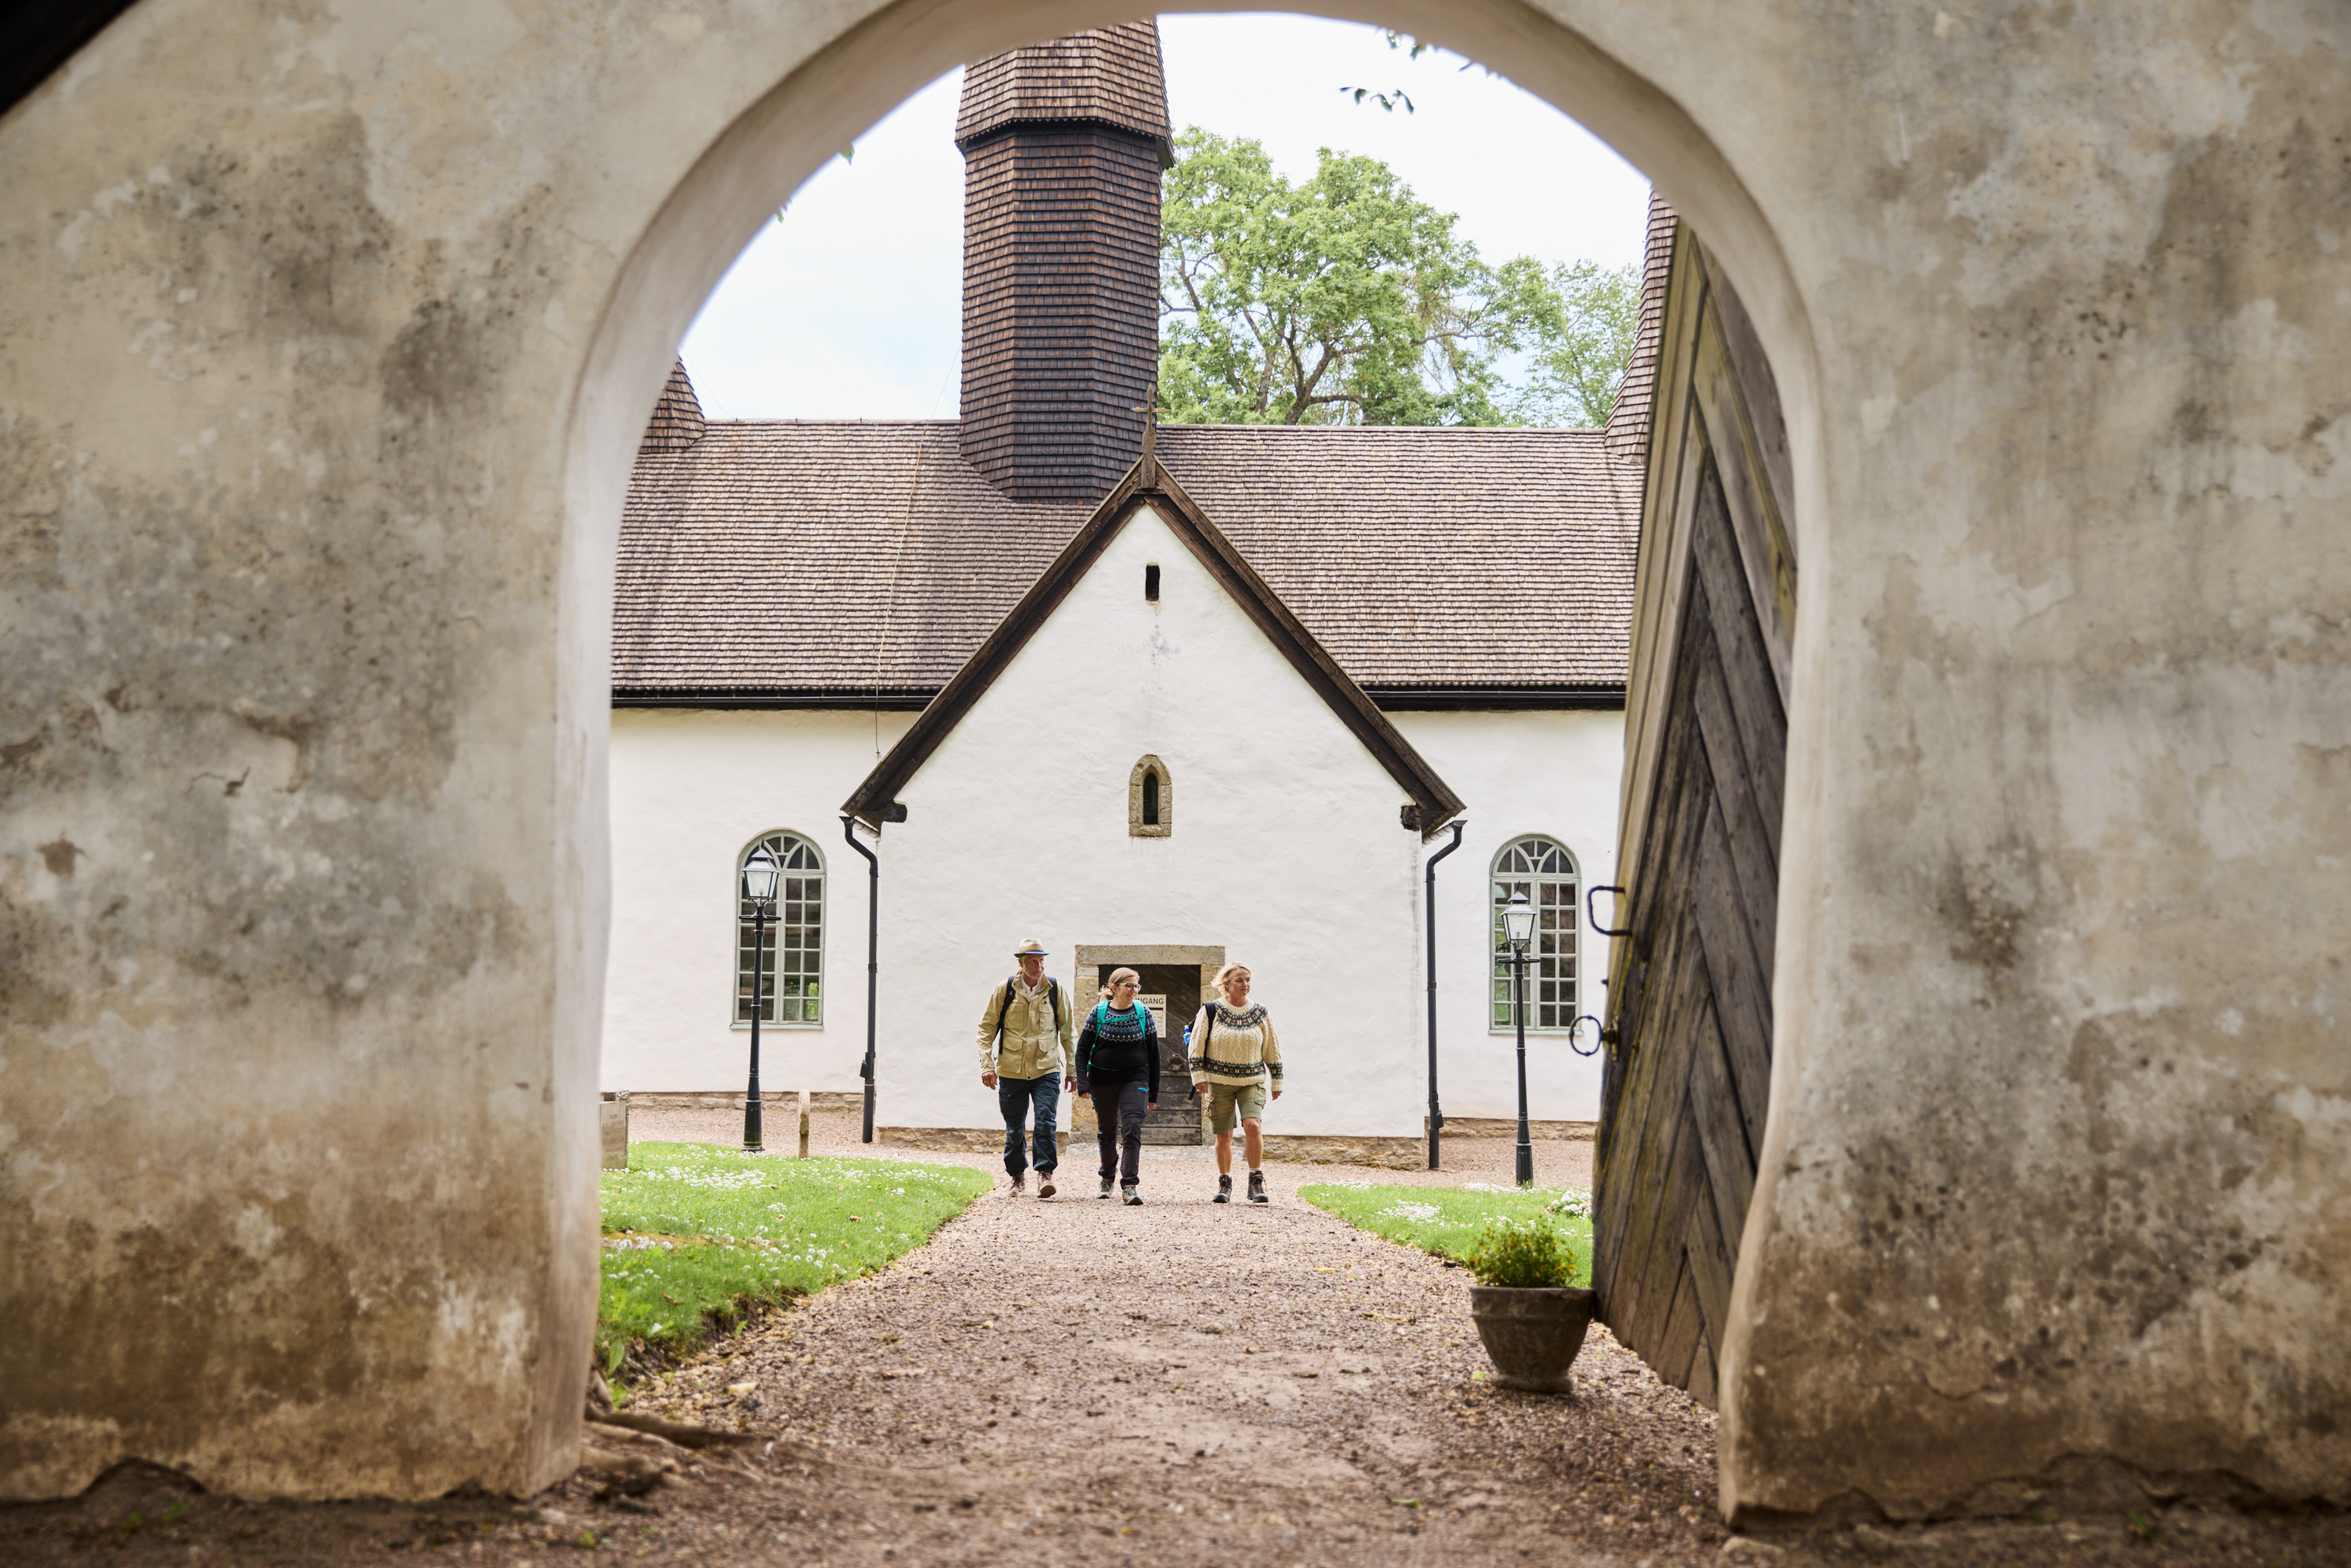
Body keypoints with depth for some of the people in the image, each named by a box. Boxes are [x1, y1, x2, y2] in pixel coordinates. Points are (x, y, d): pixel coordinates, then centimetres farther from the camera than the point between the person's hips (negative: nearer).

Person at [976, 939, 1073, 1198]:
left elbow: (1067, 1031, 10)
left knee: (1046, 1121, -15)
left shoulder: (1055, 991, 2)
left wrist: (1072, 1070, 9)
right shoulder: (1004, 990, -1)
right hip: (1011, 1070, 0)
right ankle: (1018, 1176, 24)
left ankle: (1045, 1172, -9)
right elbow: (986, 1028, 5)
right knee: (1014, 1128, 8)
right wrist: (987, 1065, -5)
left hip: (1046, 1070, 0)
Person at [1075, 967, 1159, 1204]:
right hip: (1102, 1079, 1)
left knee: (1132, 1129, -16)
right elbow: (1083, 1049, 1)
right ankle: (1108, 1177, 36)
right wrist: (1083, 1083, -10)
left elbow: (1153, 1053, 6)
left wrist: (1153, 1092, 5)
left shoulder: (1143, 1013, 1)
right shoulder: (1098, 1013, -2)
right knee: (1107, 1131, 12)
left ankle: (1129, 1185, -17)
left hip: (1134, 1079, -1)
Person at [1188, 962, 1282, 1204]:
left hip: (1252, 1082, 0)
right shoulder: (1211, 1011, 0)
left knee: (1253, 1125, -20)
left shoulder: (1260, 1014, 6)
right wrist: (1199, 1076, -5)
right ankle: (1224, 1185, 17)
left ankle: (1256, 1183, -11)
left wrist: (1277, 1082, 14)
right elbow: (1197, 1046, 2)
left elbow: (1272, 1051, 13)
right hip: (1219, 1082, 0)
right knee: (1223, 1136, 2)